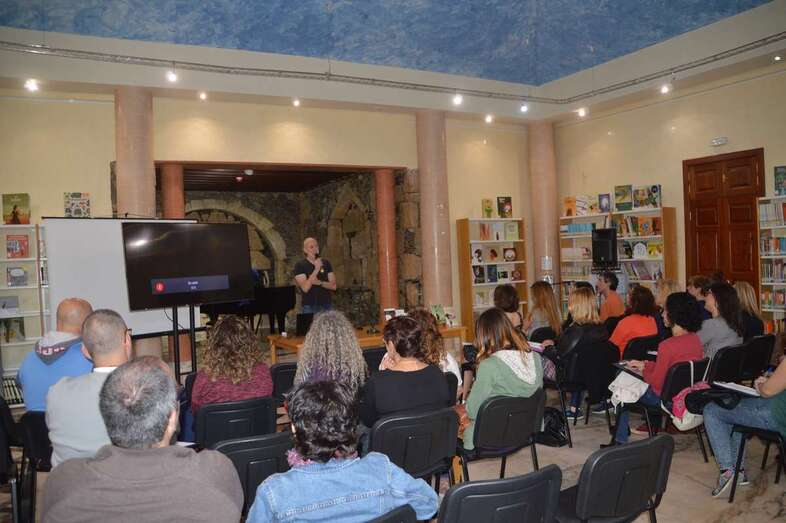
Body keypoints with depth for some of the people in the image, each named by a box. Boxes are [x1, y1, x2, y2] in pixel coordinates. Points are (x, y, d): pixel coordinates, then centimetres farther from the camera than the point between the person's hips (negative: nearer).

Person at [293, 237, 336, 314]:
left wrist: (319, 283, -13)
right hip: (309, 308, -3)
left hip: (327, 306, 3)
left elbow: (333, 286, 4)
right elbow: (305, 288, -14)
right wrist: (316, 269, -20)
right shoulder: (300, 265, -3)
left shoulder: (326, 263, 8)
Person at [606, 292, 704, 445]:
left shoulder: (667, 345, -28)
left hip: (670, 399, -7)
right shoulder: (695, 339, -4)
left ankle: (620, 440, 23)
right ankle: (653, 426, 41)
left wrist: (643, 370, 0)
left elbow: (656, 383, -19)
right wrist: (645, 365, 12)